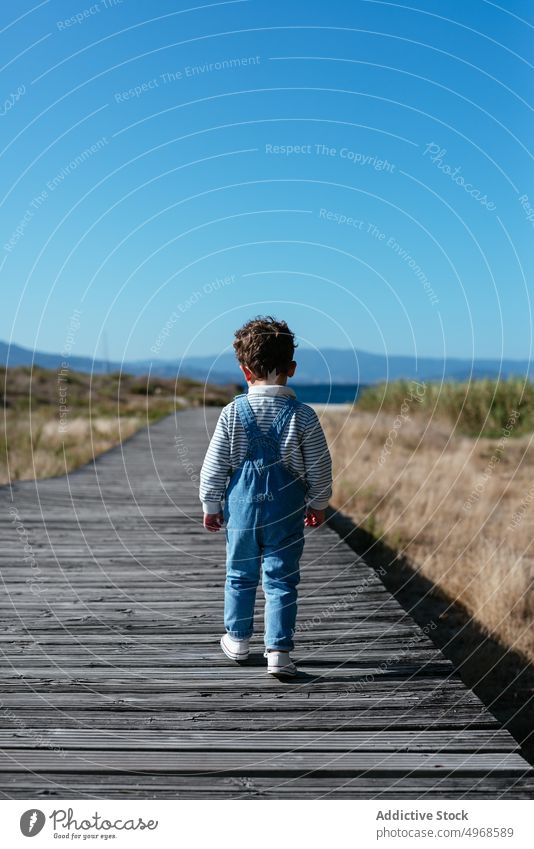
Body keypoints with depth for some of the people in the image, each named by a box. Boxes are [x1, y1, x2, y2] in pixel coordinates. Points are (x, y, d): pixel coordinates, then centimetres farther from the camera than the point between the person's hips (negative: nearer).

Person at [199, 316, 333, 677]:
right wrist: (318, 504, 14)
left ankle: (238, 639, 32)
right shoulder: (304, 416, -8)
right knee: (281, 580, 5)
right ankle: (279, 651, 1)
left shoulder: (233, 412, -6)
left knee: (240, 574, 18)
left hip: (242, 507, 1)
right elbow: (319, 466, -1)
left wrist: (211, 504, 11)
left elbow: (214, 465, -2)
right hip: (287, 511, -1)